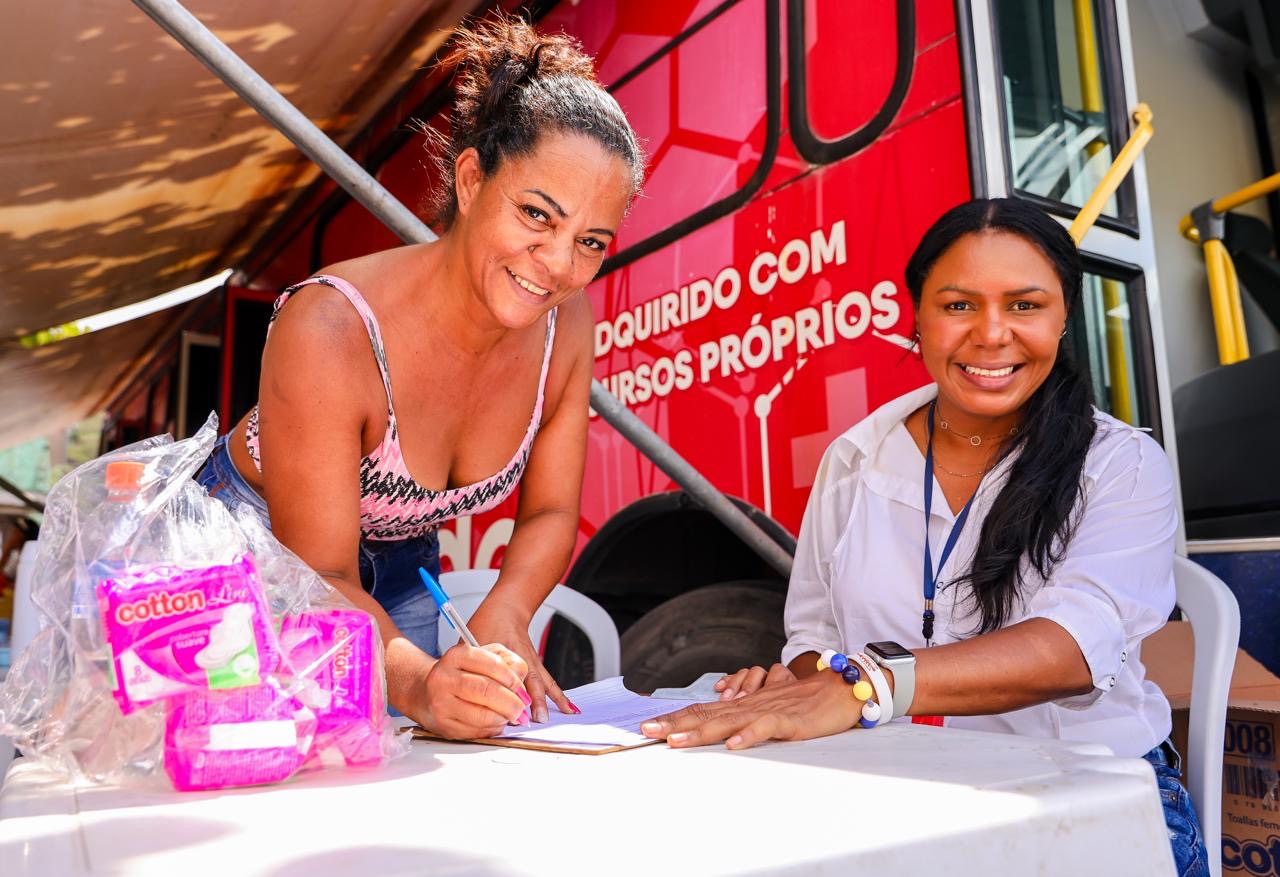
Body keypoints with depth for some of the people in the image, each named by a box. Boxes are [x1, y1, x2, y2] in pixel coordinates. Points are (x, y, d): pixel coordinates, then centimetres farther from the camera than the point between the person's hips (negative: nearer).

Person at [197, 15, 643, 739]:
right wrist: (421, 683, -47)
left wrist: (502, 615, -27)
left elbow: (551, 513, -8)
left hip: (401, 574, 4)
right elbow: (321, 581, -29)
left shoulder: (566, 320, -17)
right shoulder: (329, 331, -33)